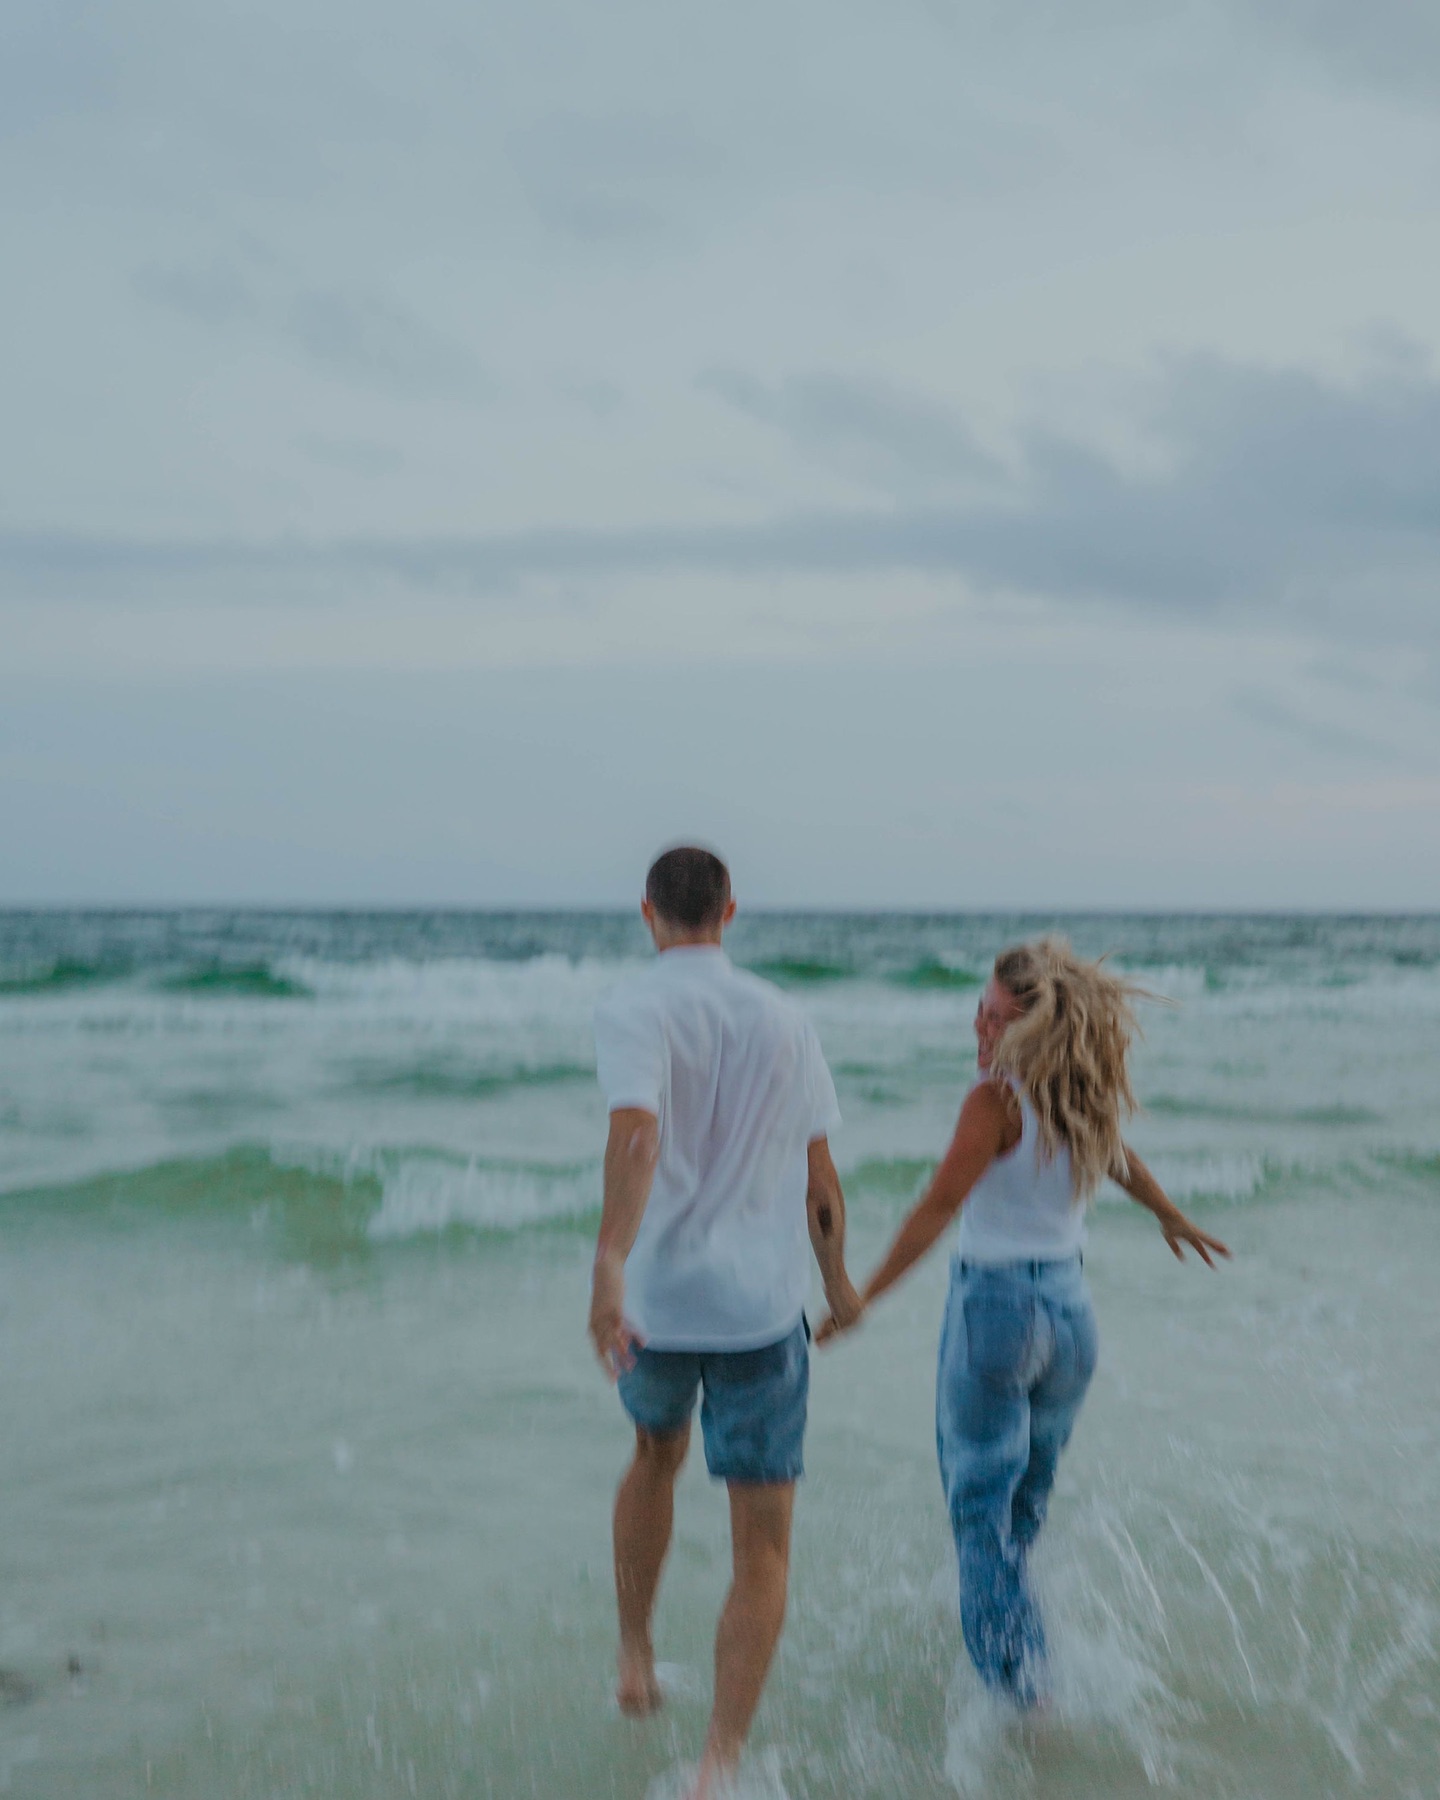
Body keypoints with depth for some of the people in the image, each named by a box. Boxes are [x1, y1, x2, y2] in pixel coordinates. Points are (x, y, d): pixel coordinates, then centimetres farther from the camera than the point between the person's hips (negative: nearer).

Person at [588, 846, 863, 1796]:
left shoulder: (634, 1006, -6)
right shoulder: (784, 1016, 6)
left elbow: (637, 1135, -25)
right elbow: (820, 1180, 10)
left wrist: (609, 1265, -35)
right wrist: (838, 1282, 24)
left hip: (657, 1293, 0)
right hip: (762, 1301, 0)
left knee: (656, 1455, 30)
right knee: (763, 1549, 3)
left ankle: (635, 1658, 39)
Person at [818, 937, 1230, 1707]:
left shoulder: (999, 1097, -17)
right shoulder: (1086, 1097, 3)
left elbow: (941, 1203, -25)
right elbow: (1121, 1159, 24)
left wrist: (863, 1295, -24)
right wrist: (1173, 1218, 42)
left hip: (995, 1305, -7)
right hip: (1070, 1309, 7)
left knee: (980, 1509, 2)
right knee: (1027, 1501, 22)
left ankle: (1015, 1680, -4)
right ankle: (1019, 1644, 33)